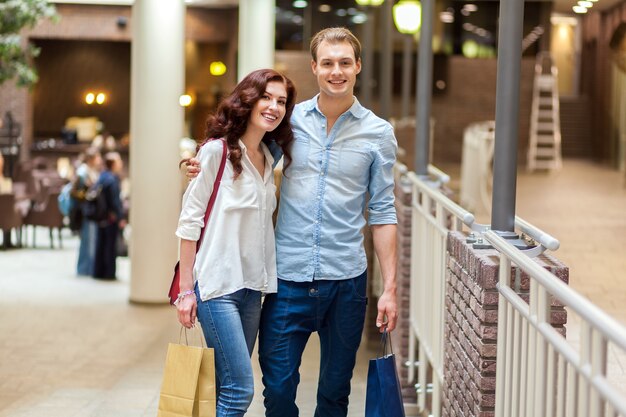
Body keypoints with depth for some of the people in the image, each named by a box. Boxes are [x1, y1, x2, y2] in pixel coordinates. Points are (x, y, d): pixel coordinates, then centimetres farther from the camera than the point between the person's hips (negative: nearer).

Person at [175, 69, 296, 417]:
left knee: (228, 387, 8)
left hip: (252, 287, 7)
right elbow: (189, 221, -8)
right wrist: (186, 290, -10)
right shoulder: (218, 152, -8)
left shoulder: (269, 159, 13)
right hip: (217, 285, -7)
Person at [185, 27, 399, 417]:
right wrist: (206, 166, -4)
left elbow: (382, 212, 3)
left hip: (345, 278, 0)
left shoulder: (378, 133, 2)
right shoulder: (290, 120, 4)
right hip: (289, 277, 1)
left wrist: (390, 288, -1)